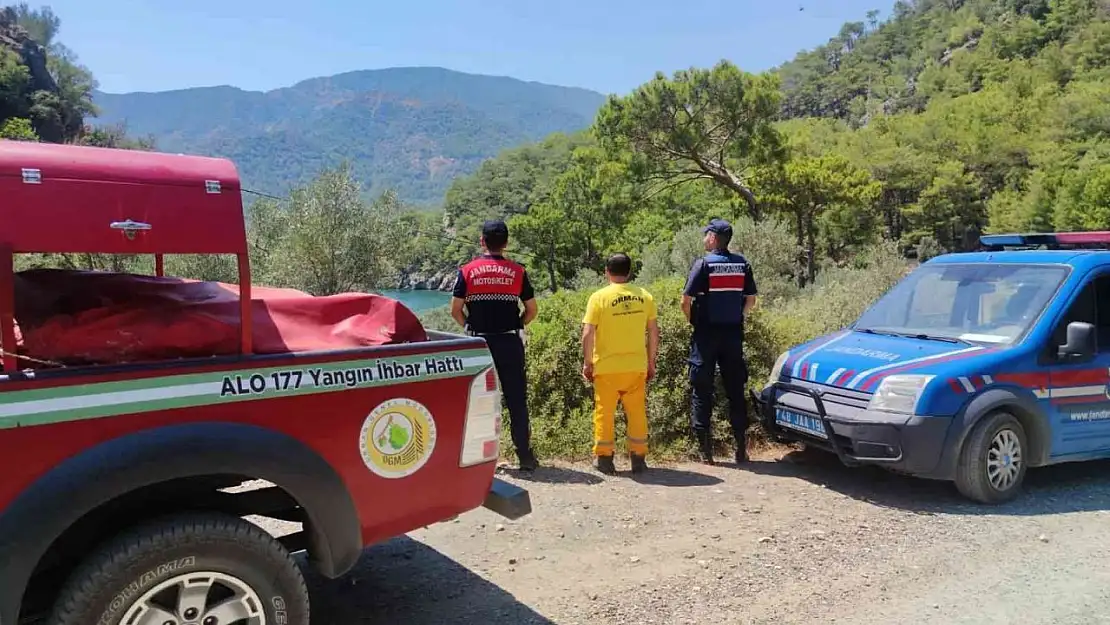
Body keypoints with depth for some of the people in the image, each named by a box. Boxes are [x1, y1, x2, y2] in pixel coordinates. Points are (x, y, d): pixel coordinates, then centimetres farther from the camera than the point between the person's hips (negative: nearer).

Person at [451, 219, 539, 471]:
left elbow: (455, 310, -2)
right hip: (510, 343, 0)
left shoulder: (467, 271, -1)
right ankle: (525, 455, 8)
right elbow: (531, 310, 2)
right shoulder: (517, 272, 1)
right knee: (517, 400, 5)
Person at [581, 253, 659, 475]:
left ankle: (604, 458, 12)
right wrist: (651, 362, 15)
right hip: (636, 366, 3)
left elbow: (588, 334, -10)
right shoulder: (644, 296, 3)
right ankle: (638, 458, 16)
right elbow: (653, 332, 6)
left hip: (607, 366, -2)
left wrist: (587, 362, 1)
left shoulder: (599, 297, -7)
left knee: (604, 412, 8)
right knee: (637, 412, 11)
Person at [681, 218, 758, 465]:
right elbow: (751, 300, 8)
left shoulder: (704, 263, -9)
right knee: (735, 390, 11)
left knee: (701, 390, 3)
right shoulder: (742, 264, 5)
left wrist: (693, 322, 4)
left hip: (706, 334, -4)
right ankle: (741, 447, 14)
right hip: (734, 334, 4)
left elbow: (686, 301, -12)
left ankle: (705, 449, 3)